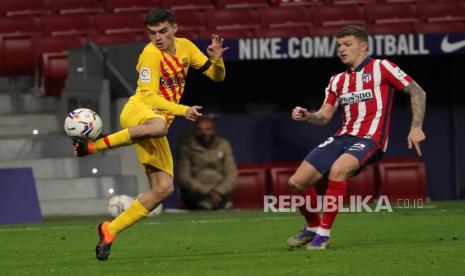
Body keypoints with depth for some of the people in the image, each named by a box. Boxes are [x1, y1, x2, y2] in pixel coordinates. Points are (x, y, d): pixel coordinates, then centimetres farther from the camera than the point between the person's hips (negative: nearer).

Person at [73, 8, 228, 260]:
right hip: (137, 112, -7)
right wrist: (182, 110, -26)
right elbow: (149, 96, -15)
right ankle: (93, 145, -34)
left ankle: (110, 230, 4)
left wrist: (217, 60, -6)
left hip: (158, 122, 7)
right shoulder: (151, 54, -9)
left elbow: (216, 76, 16)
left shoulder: (185, 46, 12)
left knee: (163, 189, -3)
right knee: (159, 125, -46)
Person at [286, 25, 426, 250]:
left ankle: (323, 232, -23)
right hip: (343, 137, 7)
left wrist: (416, 127, -12)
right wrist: (306, 116, -5)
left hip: (370, 139, -7)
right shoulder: (338, 80, 17)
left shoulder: (380, 68, 0)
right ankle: (312, 227, 22)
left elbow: (417, 92, -1)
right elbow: (324, 117, 17)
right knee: (297, 182, -5)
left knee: (337, 170, -36)